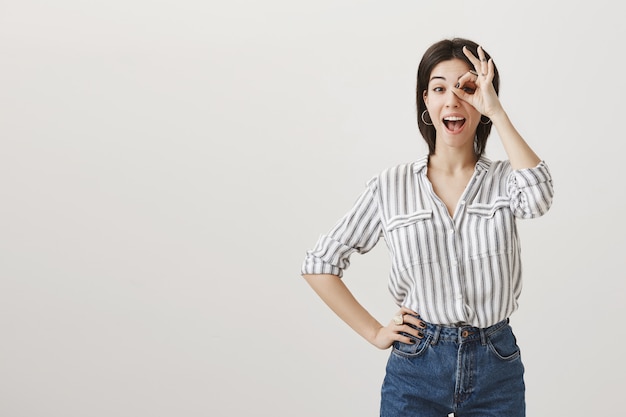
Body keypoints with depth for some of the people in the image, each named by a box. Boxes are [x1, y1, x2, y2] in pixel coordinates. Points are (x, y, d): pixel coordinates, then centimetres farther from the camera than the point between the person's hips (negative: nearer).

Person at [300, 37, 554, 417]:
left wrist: (496, 111, -19)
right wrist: (374, 332, -1)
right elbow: (320, 264, 3)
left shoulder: (505, 181, -1)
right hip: (416, 367, 0)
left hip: (496, 370, 1)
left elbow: (538, 196, -26)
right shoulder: (390, 187, -2)